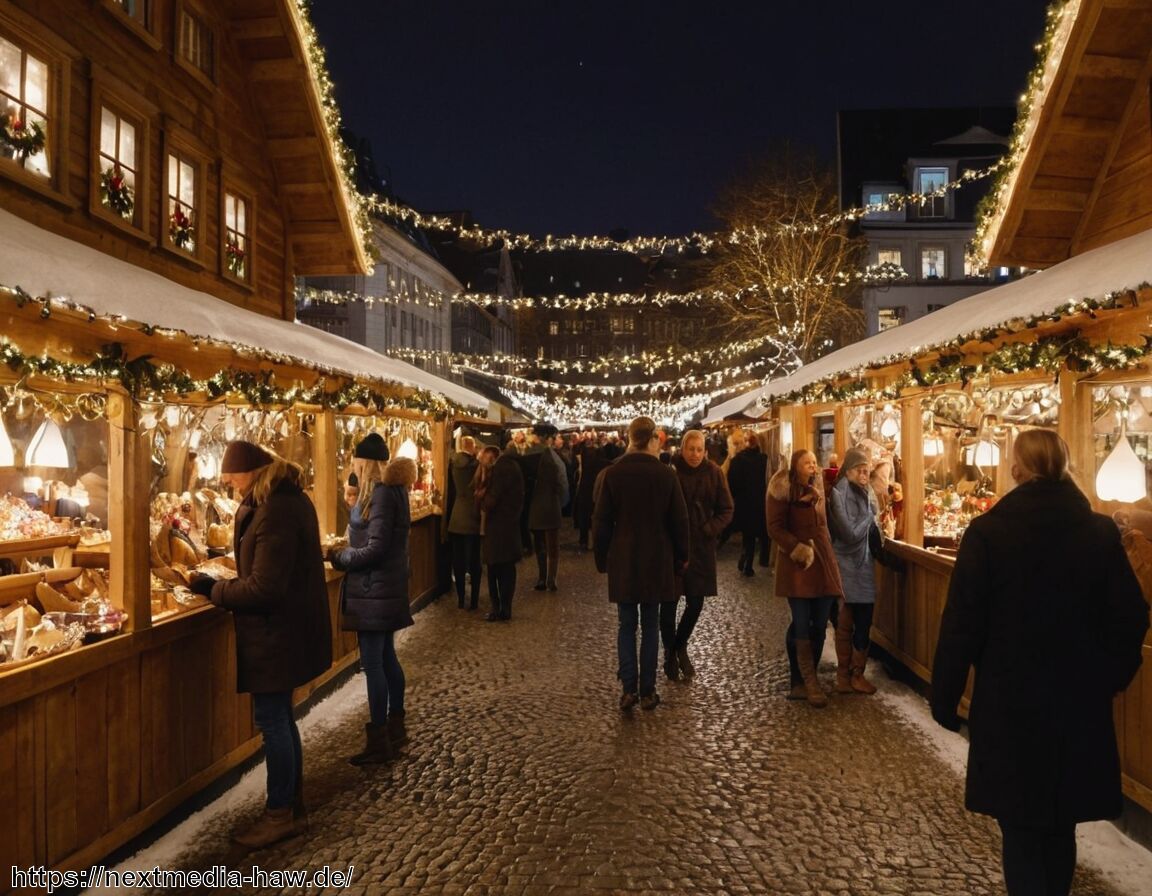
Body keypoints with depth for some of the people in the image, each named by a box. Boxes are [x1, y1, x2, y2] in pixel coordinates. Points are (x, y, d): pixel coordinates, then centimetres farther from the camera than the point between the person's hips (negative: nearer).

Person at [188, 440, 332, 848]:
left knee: (272, 719, 3)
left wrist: (214, 589, -11)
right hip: (289, 626, 10)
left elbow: (263, 588, -24)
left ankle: (280, 813, 17)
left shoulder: (275, 512, -24)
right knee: (280, 717, 18)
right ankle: (292, 805, 31)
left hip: (276, 632, -10)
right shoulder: (290, 498, 9)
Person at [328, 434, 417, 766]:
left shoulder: (381, 493, -19)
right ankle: (396, 727, 32)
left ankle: (379, 742, 9)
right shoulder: (391, 489, 10)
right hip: (387, 588, 10)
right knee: (386, 657, 19)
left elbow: (376, 548, -22)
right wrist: (345, 553, 9)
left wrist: (339, 557, -9)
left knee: (373, 663, -2)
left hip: (375, 591, -10)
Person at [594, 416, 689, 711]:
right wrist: (681, 557, 11)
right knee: (650, 625, 9)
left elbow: (601, 521, -2)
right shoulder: (665, 473, -6)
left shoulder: (612, 473, -6)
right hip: (657, 560, 0)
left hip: (623, 560, 0)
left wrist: (602, 558, 8)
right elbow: (680, 520, -1)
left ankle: (629, 689, 6)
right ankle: (647, 691, 13)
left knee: (627, 624, 9)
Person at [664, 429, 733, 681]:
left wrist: (710, 529, -10)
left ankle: (680, 646, 33)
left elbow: (726, 509, 4)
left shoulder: (713, 472, -1)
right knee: (669, 602, 2)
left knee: (696, 603, 8)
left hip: (701, 548, 3)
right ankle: (670, 652, 23)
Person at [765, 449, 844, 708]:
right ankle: (809, 683, 4)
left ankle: (804, 679, 16)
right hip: (796, 563, -6)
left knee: (819, 625, 4)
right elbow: (775, 527, -10)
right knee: (802, 625, -5)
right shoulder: (782, 490, -6)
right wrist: (799, 550, -16)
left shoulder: (818, 488, 14)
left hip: (823, 561, 6)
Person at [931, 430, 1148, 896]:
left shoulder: (987, 531, -14)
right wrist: (1105, 680, 16)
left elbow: (962, 625, -14)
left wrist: (944, 697, -3)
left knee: (1022, 828, 11)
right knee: (1061, 827, 22)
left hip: (1009, 705, -4)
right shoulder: (1101, 532, -4)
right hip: (1081, 705, 4)